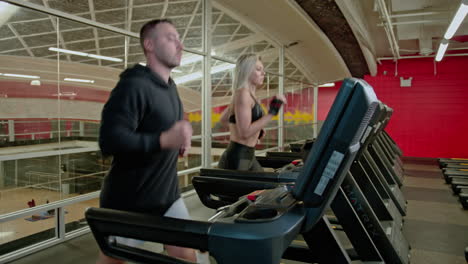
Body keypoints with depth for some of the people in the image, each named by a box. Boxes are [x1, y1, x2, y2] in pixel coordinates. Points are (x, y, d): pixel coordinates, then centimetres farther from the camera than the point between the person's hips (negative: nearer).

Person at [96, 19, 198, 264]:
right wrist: (165, 140, -35)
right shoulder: (133, 86, -20)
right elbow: (110, 141, -28)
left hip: (167, 195, 7)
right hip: (128, 201, -7)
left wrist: (180, 140, 4)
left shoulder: (170, 87, 10)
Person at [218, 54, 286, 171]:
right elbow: (245, 133, -23)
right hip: (236, 160, -10)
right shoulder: (243, 94, -15)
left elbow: (223, 119, 24)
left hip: (249, 157, 10)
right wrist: (271, 112, -22)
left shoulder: (250, 95, 12)